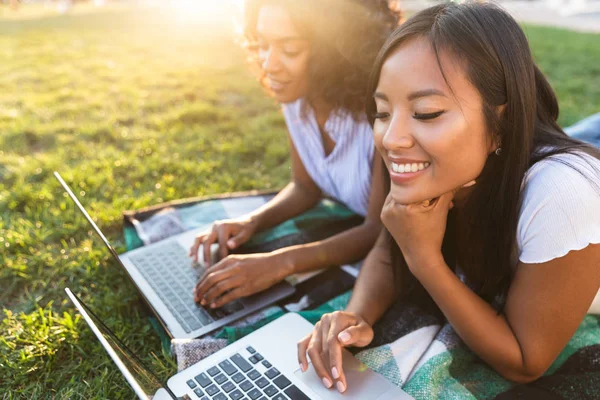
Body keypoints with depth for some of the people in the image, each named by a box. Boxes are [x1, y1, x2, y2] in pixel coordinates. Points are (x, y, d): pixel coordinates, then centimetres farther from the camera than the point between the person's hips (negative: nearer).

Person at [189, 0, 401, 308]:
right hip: (349, 230, 5)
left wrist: (279, 263, -37)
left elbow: (382, 231, -25)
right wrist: (252, 222, -16)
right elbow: (305, 187, 2)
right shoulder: (297, 93, -10)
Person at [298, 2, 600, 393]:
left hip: (561, 371, -2)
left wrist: (424, 256, -30)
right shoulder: (428, 168, -19)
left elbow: (525, 363, -21)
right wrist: (356, 316, -24)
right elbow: (387, 254, -6)